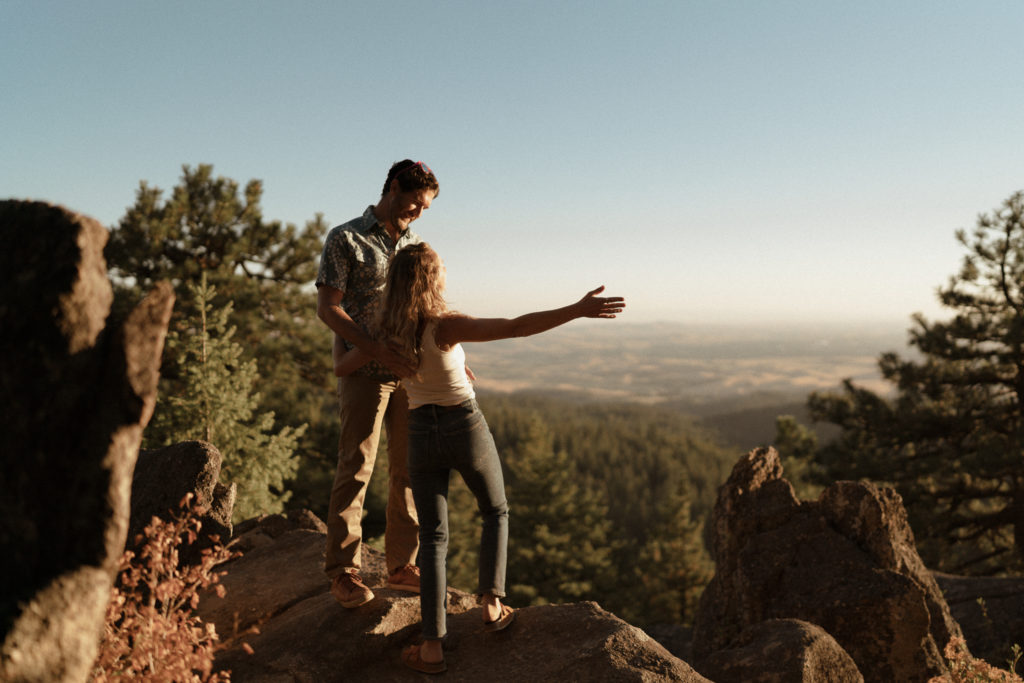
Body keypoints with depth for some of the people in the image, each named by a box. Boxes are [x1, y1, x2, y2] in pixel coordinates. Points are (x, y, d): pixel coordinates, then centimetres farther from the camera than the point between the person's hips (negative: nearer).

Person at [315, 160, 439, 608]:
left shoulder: (415, 244, 17)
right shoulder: (345, 239, 0)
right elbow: (328, 308, -7)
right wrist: (376, 350, -19)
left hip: (410, 371, 5)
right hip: (364, 370, -5)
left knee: (409, 469, 6)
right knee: (356, 467, -5)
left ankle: (402, 565, 16)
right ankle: (343, 571, 6)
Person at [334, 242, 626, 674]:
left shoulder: (387, 335, -5)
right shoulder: (448, 326, -21)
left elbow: (340, 369, 9)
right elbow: (517, 327, -32)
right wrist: (579, 310, -32)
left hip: (422, 435, 3)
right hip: (466, 428, -3)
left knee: (433, 538, 9)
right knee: (495, 512, 23)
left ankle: (432, 647, 4)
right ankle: (492, 604, 16)